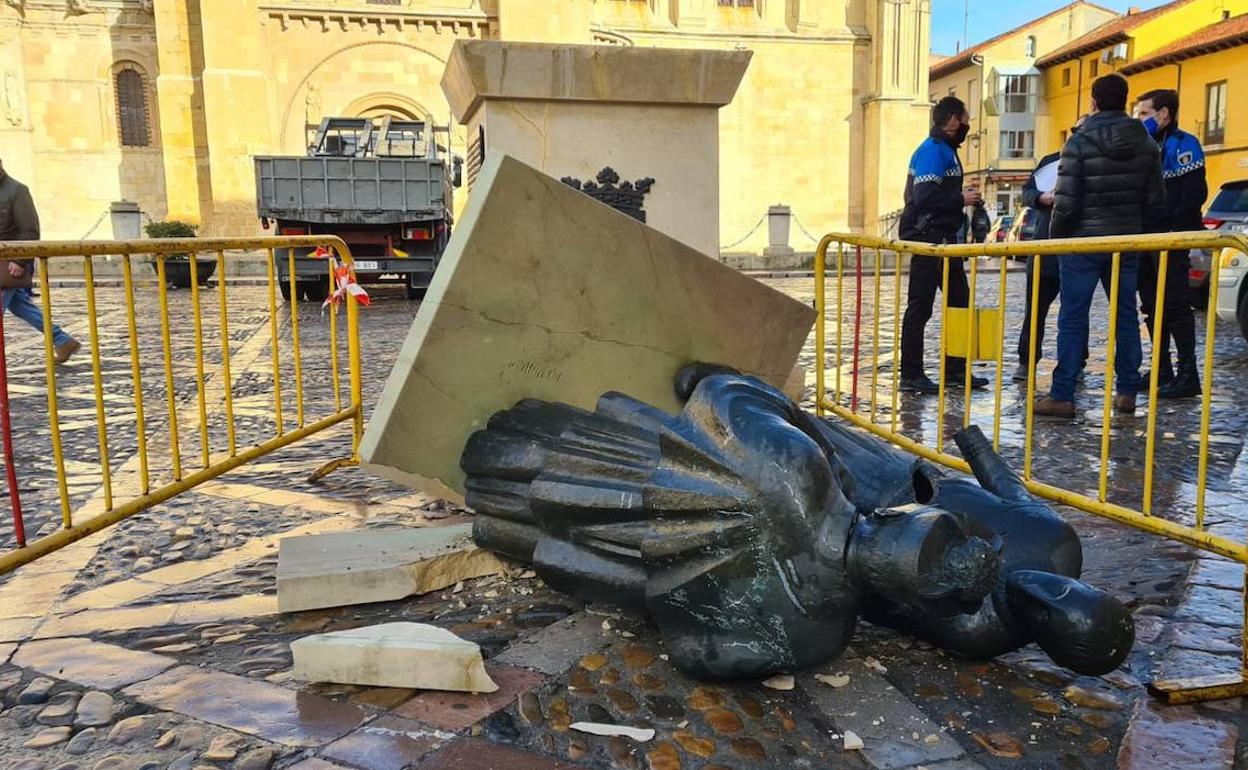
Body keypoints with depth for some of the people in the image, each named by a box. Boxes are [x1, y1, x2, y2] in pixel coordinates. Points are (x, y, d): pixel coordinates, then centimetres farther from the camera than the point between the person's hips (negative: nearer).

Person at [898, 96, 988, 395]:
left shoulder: (945, 149, 18)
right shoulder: (932, 150, -13)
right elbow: (924, 197, -24)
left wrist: (964, 200, 11)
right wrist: (961, 199, -14)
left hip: (944, 240, 11)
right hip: (927, 239, -11)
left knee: (960, 302, 13)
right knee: (920, 307, -5)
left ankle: (955, 370, 21)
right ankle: (910, 375, 2)